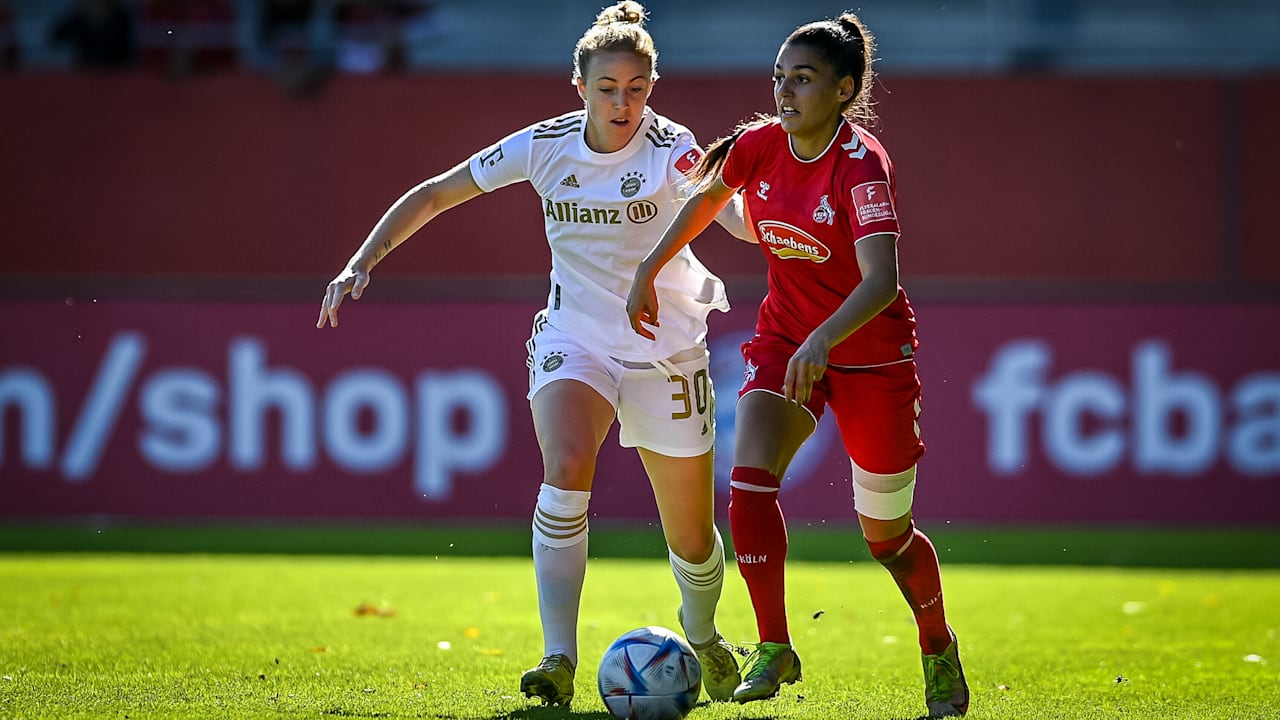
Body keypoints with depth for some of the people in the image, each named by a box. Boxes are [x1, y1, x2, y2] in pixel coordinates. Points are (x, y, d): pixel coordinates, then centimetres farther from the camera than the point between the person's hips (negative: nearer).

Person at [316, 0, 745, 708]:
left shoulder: (672, 150, -16)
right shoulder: (546, 146, -10)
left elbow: (742, 222, -32)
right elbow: (434, 195, 0)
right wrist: (362, 263, -9)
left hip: (667, 350, -1)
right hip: (574, 337, 1)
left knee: (692, 538, 7)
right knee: (566, 467, -30)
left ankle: (702, 633, 41)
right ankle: (559, 657, -29)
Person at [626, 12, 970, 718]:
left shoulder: (861, 165, -24)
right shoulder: (758, 145, -7)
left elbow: (881, 280, -37)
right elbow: (706, 198, 17)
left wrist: (823, 339, -51)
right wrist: (648, 271, 16)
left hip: (870, 351, -4)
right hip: (783, 339, 4)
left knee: (886, 534, 7)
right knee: (749, 482, -21)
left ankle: (940, 655, 34)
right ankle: (774, 649, -10)